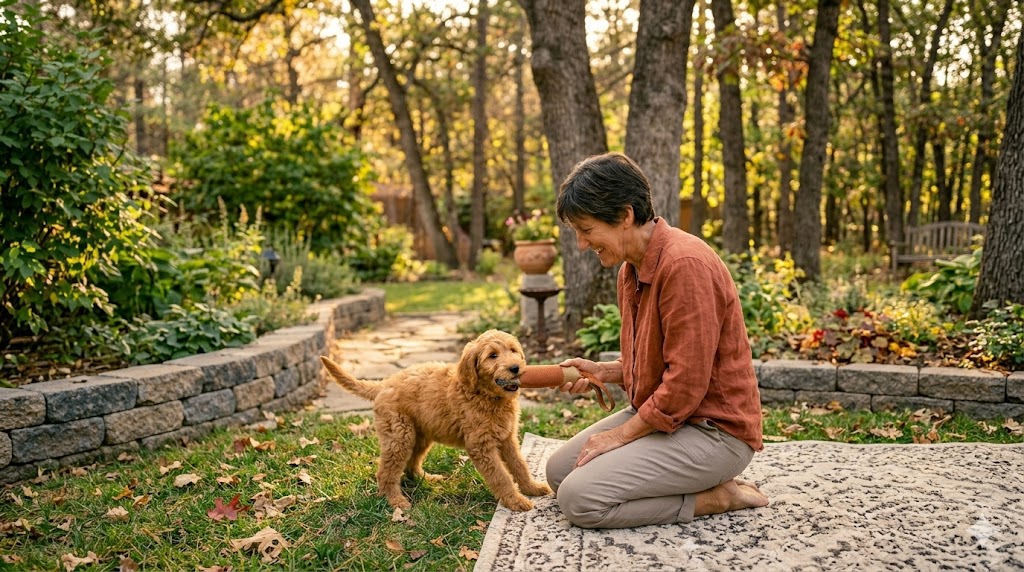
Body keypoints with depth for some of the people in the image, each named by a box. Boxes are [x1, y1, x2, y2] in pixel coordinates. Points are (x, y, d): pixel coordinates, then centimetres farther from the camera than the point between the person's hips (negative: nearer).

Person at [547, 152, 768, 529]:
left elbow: (686, 384, -24)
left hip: (713, 430, -10)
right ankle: (702, 483, 8)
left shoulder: (684, 264, -23)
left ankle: (715, 498, -4)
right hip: (656, 412, 10)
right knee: (558, 471, 8)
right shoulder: (631, 268, 8)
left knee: (579, 498, -19)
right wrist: (603, 372, 2)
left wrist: (621, 434, -15)